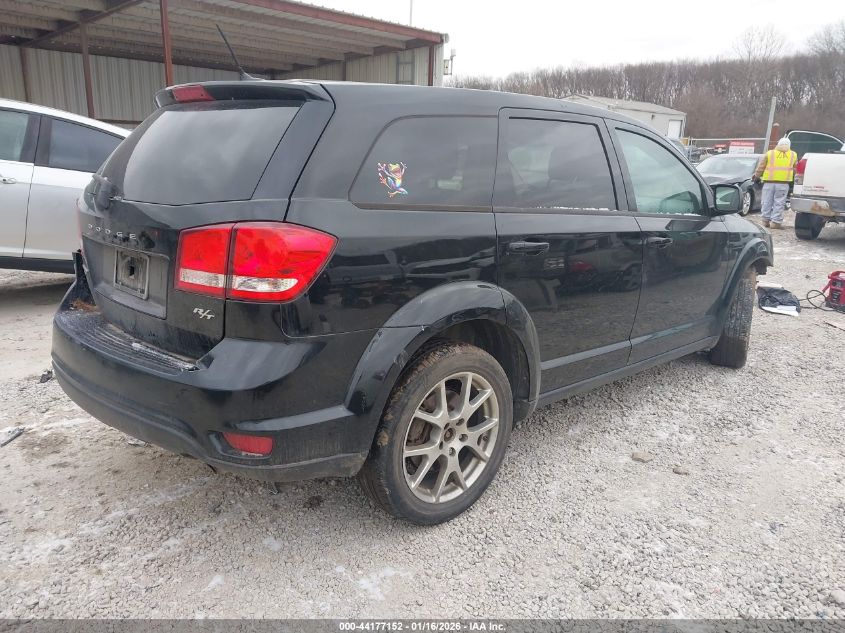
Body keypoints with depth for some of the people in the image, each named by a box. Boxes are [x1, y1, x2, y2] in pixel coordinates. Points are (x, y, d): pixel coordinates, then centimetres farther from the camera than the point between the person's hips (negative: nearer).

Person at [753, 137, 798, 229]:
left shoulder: (769, 153, 6)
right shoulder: (793, 155, 12)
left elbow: (760, 167, 8)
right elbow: (795, 170, 19)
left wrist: (757, 177, 21)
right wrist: (793, 178, 33)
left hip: (769, 182, 0)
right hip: (783, 183, 0)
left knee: (767, 202, 8)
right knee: (779, 203, 1)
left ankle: (766, 220, 11)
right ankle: (776, 222, 0)